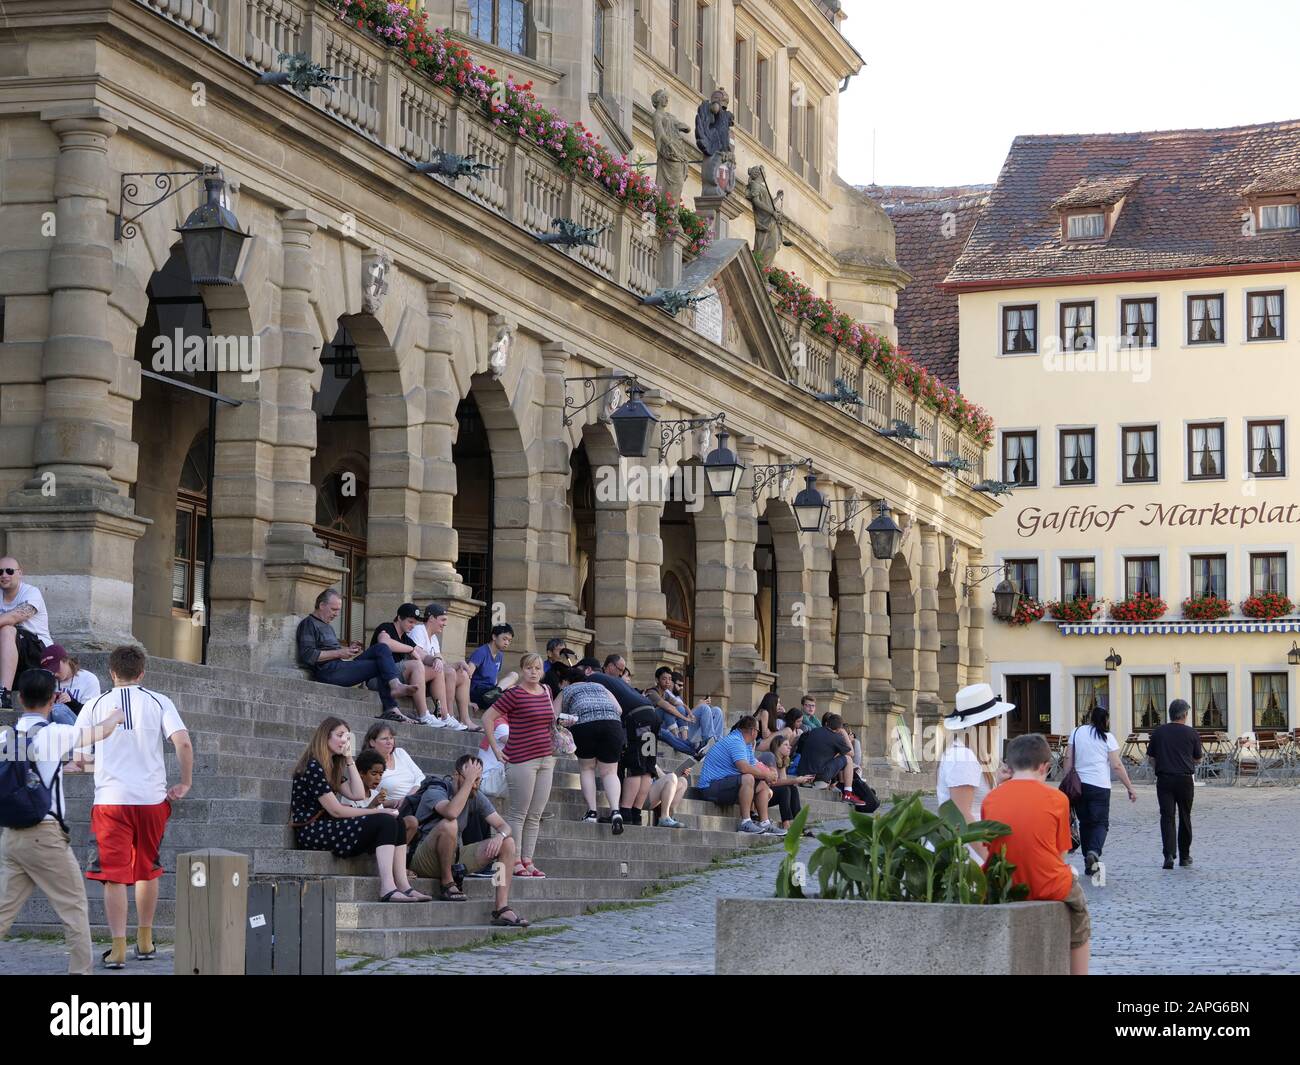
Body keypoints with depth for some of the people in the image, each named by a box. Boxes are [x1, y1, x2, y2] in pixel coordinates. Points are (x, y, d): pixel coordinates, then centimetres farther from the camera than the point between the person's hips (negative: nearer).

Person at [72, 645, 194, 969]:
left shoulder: (94, 707, 4)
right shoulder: (159, 702, 3)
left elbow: (79, 756, 1)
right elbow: (183, 742, -10)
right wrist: (185, 784, 0)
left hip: (110, 799, -1)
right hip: (152, 797, 1)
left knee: (114, 875, 0)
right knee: (148, 870, 18)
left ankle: (118, 948, -6)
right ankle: (145, 941, 25)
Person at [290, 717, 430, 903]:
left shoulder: (332, 767, 20)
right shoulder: (313, 767, -11)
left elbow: (358, 795, 9)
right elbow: (335, 811, -15)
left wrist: (349, 759, 9)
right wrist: (376, 812, -11)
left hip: (326, 828, 10)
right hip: (311, 831, -10)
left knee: (396, 822, -4)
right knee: (385, 822, -21)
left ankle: (403, 886, -14)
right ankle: (387, 888, -30)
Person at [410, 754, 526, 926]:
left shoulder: (476, 797, 6)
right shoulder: (435, 791, -14)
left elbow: (504, 826, 3)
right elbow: (451, 812, -37)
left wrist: (500, 836, -22)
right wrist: (468, 781, -30)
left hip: (456, 857, 7)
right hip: (425, 859, -7)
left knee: (507, 842, -7)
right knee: (449, 824, -36)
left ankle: (502, 909, -16)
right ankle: (447, 883, -16)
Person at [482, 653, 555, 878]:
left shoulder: (545, 693, 12)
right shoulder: (514, 695, -8)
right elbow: (487, 718, -8)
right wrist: (496, 750, -8)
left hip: (545, 759, 7)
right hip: (521, 759, -7)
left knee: (535, 815, 8)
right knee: (519, 814, -3)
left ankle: (527, 860, 12)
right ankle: (515, 862, 0)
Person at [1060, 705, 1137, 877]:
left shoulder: (1077, 732, 8)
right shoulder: (1107, 738, -1)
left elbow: (1068, 758, 4)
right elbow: (1117, 765, -4)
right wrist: (1130, 788, 1)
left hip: (1079, 784, 3)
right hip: (1100, 785, -3)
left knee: (1085, 822, 13)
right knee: (1100, 822, 0)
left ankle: (1089, 864, 14)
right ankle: (1094, 851, -28)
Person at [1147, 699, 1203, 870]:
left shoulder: (1158, 732, 1)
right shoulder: (1191, 733, -2)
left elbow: (1150, 756, 5)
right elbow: (1198, 758, 6)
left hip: (1164, 779, 0)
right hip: (1185, 779, 0)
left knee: (1167, 817, -1)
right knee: (1185, 817, 13)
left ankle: (1169, 854, -17)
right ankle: (1184, 856, 20)